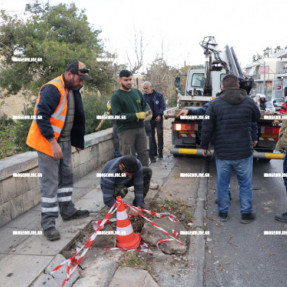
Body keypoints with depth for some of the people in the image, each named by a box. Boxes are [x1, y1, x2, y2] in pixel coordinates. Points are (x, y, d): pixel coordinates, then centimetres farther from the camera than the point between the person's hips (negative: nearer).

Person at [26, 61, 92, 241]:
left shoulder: (72, 90, 10)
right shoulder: (52, 89, -19)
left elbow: (76, 117, 18)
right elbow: (42, 117, -24)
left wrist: (77, 141, 17)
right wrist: (53, 142, -26)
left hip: (65, 141, 9)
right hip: (48, 142, -9)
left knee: (66, 176, 17)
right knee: (50, 182, -5)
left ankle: (68, 210, 32)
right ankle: (48, 223, 4)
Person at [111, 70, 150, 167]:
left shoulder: (137, 92, 12)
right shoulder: (116, 96, -7)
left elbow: (144, 105, 23)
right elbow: (118, 115, -16)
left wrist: (145, 113, -1)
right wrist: (136, 116, -20)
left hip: (140, 127, 6)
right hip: (126, 130, -6)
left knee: (143, 153, 13)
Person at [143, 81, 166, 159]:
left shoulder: (159, 95, -3)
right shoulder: (144, 96, 3)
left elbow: (163, 106, -3)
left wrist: (159, 115, -13)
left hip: (158, 118, -2)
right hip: (149, 118, 3)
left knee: (160, 134, -3)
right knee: (151, 135, 5)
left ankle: (160, 151, 5)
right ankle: (153, 152, 15)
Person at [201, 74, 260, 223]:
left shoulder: (214, 104, -6)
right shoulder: (249, 102, -2)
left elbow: (207, 128, -6)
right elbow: (257, 117, 17)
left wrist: (204, 146, 6)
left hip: (222, 153, 0)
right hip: (244, 152, 0)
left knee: (222, 184, 13)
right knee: (245, 184, 13)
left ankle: (223, 213, 25)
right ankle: (246, 213, 23)